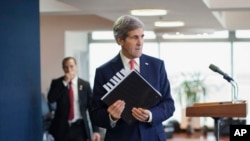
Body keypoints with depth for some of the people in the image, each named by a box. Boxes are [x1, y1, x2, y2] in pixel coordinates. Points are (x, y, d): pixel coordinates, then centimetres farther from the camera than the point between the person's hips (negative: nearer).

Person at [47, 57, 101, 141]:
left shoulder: (85, 85, 4)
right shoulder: (57, 83, 5)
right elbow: (51, 99, -14)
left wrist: (96, 130, -5)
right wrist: (64, 82, -15)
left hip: (79, 128, 0)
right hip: (62, 128, 1)